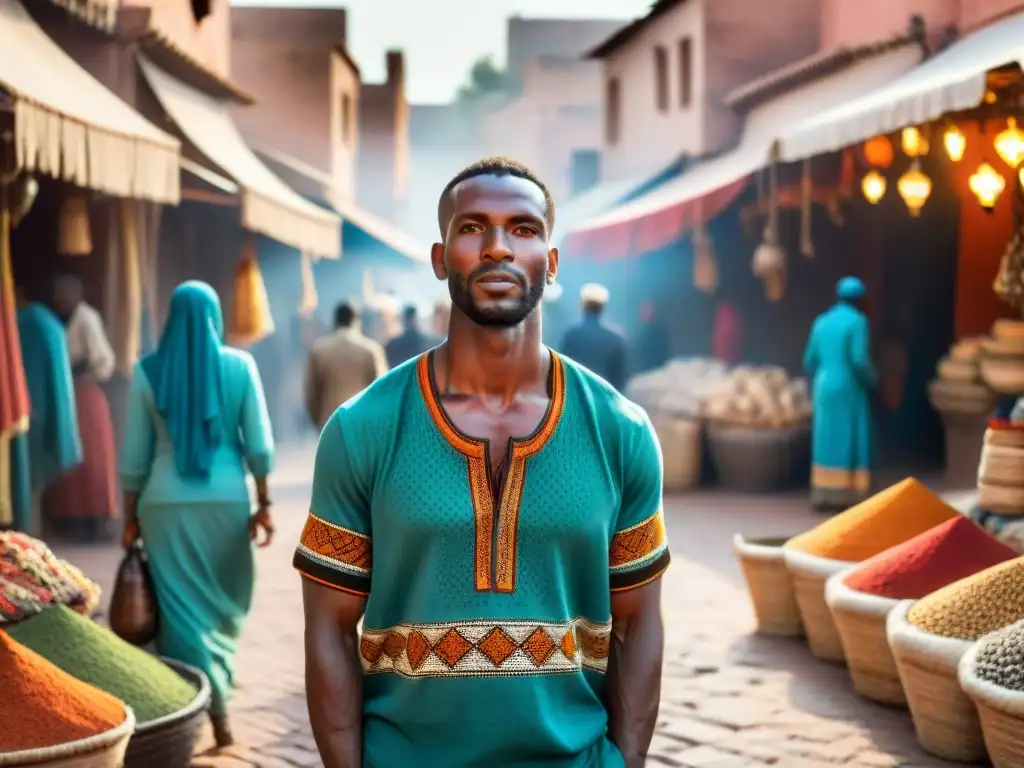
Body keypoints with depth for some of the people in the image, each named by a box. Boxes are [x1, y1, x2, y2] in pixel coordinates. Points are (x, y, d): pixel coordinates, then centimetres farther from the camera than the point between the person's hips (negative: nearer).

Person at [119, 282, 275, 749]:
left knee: (182, 606, 5)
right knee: (225, 605, 16)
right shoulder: (239, 365, -2)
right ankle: (215, 696, 18)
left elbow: (134, 454, 1)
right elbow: (260, 444, -4)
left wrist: (131, 517, 8)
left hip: (166, 503, 0)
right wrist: (264, 504, 3)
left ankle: (211, 707, 1)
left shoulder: (147, 371, -1)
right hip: (226, 500, 0)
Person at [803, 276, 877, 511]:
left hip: (824, 389, 6)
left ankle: (822, 495, 7)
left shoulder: (821, 321, 9)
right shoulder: (857, 321, -9)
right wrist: (871, 380, -1)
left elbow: (810, 361, 9)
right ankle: (845, 496, -5)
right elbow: (860, 359, -19)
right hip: (849, 391, -6)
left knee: (827, 442, 9)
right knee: (850, 444, -2)